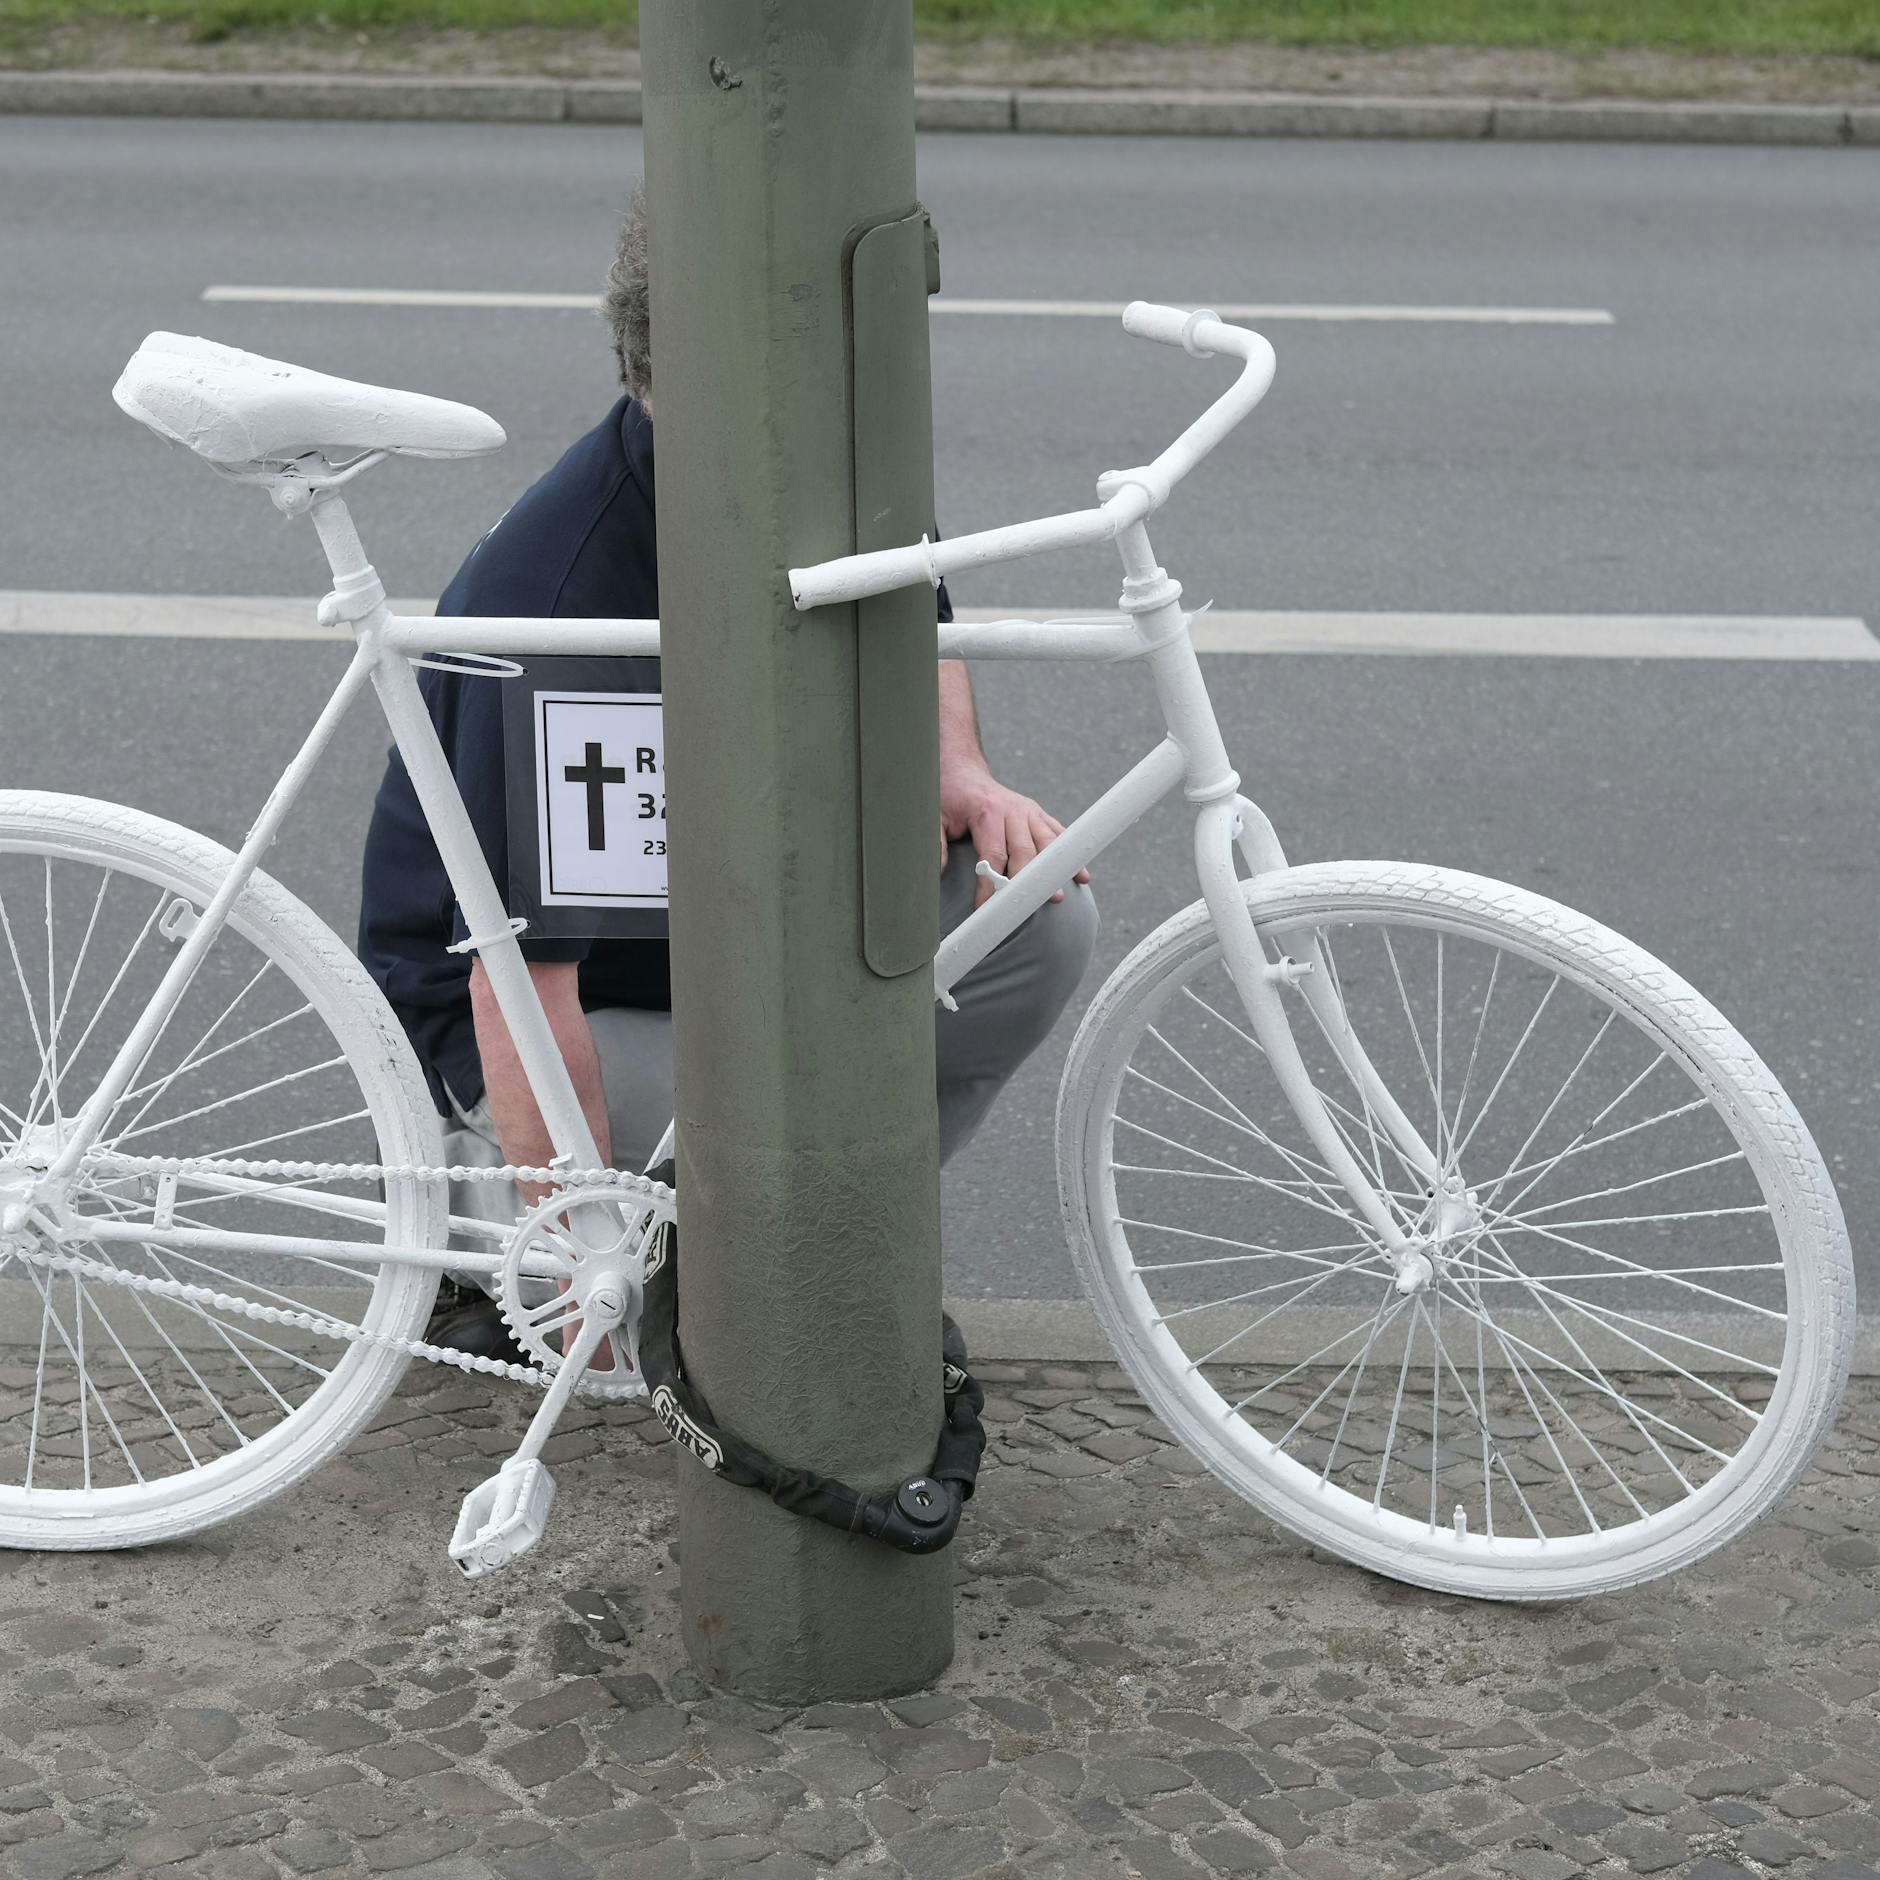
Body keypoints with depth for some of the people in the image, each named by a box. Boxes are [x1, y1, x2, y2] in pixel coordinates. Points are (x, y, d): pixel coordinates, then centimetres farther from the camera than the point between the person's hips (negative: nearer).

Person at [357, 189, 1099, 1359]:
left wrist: (957, 773, -9)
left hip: (725, 933, 7)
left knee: (1038, 917, -14)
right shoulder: (551, 609, -34)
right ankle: (482, 1186, 2)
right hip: (508, 1014, -7)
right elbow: (518, 976, -32)